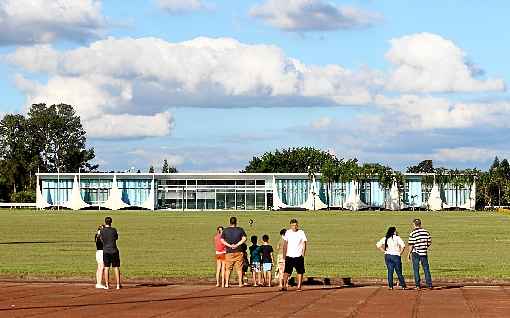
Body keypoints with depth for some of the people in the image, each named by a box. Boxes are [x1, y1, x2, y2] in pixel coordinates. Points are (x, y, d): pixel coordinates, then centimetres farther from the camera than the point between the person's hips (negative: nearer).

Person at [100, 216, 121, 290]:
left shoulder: (102, 231, -4)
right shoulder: (114, 230, -5)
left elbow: (102, 239, 10)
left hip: (106, 251, 1)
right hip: (114, 251, -1)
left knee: (106, 268, 6)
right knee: (116, 268, 3)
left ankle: (107, 285, 4)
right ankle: (118, 285, 1)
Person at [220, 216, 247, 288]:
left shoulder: (225, 230, 5)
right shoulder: (240, 230, 1)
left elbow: (222, 240, -4)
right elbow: (244, 238, -9)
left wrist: (229, 245, -8)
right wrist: (237, 245, -11)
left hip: (229, 252, 1)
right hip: (238, 252, -1)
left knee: (228, 268, 6)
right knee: (239, 268, 4)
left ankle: (226, 283, 2)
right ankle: (240, 283, 1)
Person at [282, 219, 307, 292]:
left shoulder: (301, 233, 2)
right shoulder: (288, 232, 6)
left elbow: (304, 244, 2)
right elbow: (285, 244, 10)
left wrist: (303, 254, -9)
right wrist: (284, 255, 4)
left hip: (299, 256, -1)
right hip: (289, 256, 1)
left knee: (300, 272, 0)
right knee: (286, 271, -6)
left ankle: (299, 286, 7)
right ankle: (284, 286, -5)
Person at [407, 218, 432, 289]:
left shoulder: (412, 233, -11)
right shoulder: (426, 232, 1)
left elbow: (411, 245, -12)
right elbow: (429, 242, 5)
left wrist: (409, 253, -1)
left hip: (416, 253, -3)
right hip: (424, 253, 3)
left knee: (416, 269, 5)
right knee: (426, 269, 10)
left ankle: (417, 285, 4)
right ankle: (429, 284, 8)